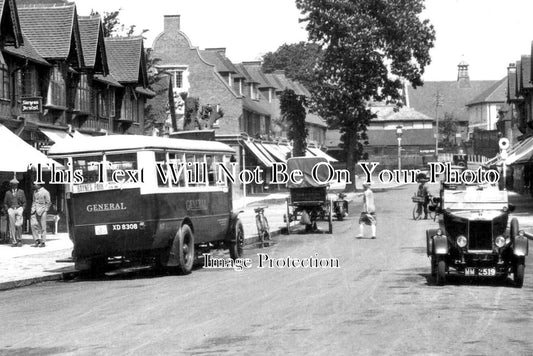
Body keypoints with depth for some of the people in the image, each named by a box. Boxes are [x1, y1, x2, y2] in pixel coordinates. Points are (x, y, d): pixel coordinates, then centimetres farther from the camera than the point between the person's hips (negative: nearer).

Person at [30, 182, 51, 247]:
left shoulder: (45, 192, -5)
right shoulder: (35, 192, 15)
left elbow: (48, 203, -3)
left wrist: (44, 210, -11)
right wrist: (32, 209, 10)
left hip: (42, 211, -6)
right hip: (35, 212, 6)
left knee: (42, 227, -2)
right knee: (33, 225, -7)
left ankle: (43, 242, 3)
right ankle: (37, 240, 2)